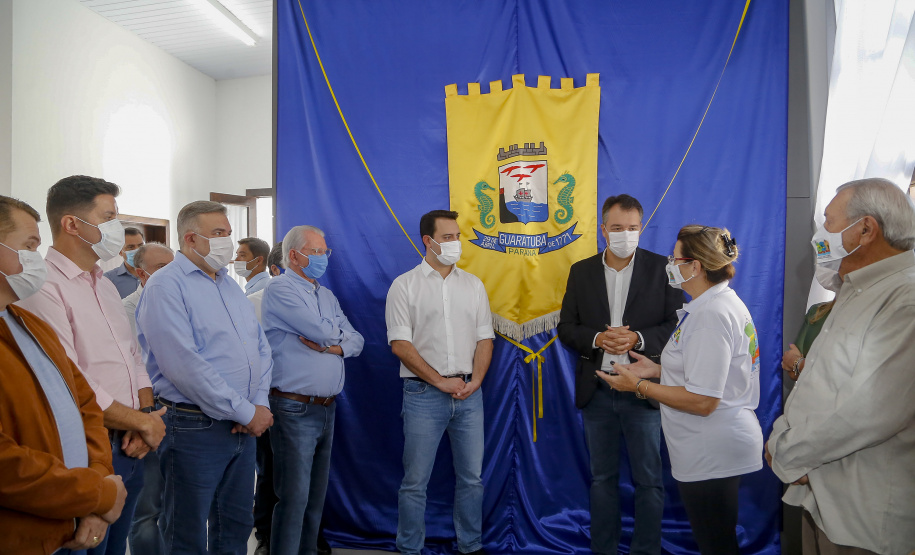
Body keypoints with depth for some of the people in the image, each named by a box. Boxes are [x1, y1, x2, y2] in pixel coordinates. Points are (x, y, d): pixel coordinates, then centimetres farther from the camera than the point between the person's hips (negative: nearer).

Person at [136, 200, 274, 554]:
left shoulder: (230, 285, 13)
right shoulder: (166, 284, -12)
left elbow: (260, 347, 13)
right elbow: (185, 365, -21)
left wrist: (259, 403, -3)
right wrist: (246, 412, -17)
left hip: (245, 425, 7)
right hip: (196, 428, -7)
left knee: (236, 525, 18)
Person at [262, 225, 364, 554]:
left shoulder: (326, 296, 15)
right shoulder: (280, 290, -10)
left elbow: (356, 341, 10)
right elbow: (321, 330, -21)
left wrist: (335, 347, -11)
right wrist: (338, 335, 1)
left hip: (327, 408, 8)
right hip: (296, 409, -8)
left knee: (317, 493, 16)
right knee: (294, 497, -1)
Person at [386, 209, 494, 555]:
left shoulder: (473, 284, 10)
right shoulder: (405, 285, -2)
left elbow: (484, 337, 9)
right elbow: (400, 344, -8)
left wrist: (475, 381, -6)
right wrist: (440, 381, -11)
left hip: (469, 394, 4)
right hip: (424, 394, -3)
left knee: (471, 477, 11)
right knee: (415, 481, 5)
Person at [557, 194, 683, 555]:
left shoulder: (662, 268, -2)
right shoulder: (581, 271, 5)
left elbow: (677, 325, -5)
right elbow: (566, 328, 4)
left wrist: (637, 339, -20)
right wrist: (597, 339, -14)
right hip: (596, 391, 3)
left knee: (649, 479, 8)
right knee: (602, 477, 15)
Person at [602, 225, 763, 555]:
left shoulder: (712, 314, -23)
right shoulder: (721, 302, 10)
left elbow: (702, 401, -26)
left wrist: (639, 385, -17)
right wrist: (658, 370, 11)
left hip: (711, 454, -10)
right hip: (715, 452, 11)